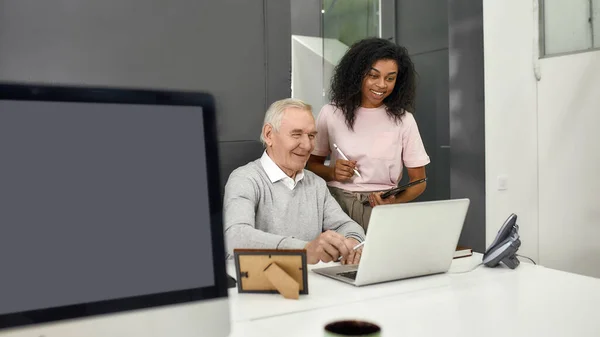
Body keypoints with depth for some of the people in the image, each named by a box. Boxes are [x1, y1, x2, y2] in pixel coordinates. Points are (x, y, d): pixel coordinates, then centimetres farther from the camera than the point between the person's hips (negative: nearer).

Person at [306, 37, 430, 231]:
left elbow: (418, 181, 4)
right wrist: (332, 173, -9)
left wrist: (395, 200, -15)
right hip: (337, 206, 0)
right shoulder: (331, 113, 2)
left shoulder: (403, 119, 0)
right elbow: (313, 164, 12)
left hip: (383, 211, 0)